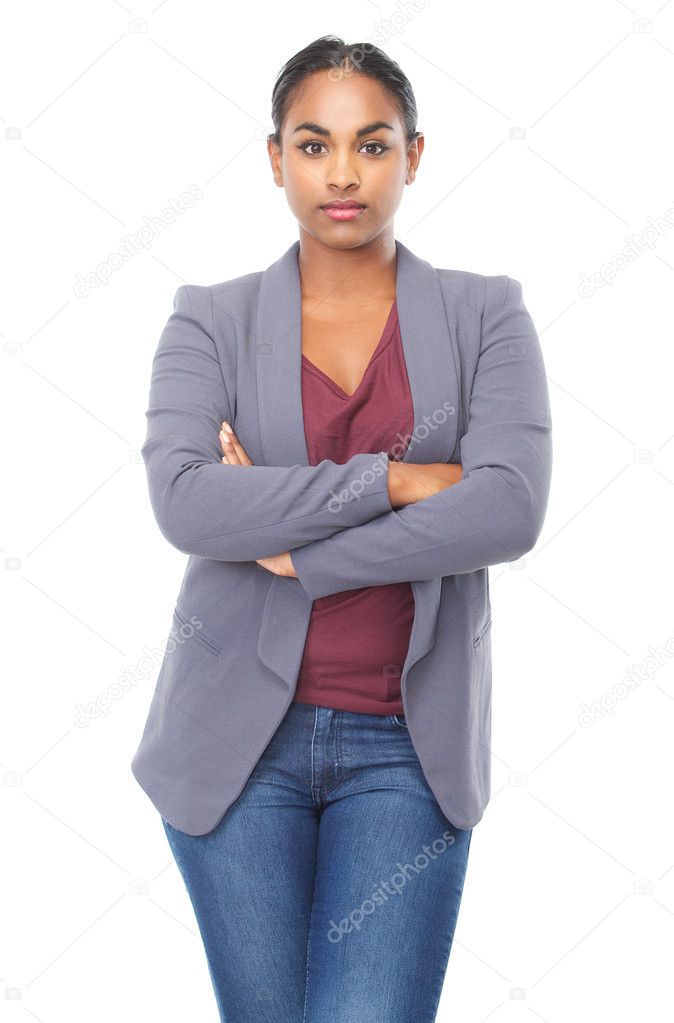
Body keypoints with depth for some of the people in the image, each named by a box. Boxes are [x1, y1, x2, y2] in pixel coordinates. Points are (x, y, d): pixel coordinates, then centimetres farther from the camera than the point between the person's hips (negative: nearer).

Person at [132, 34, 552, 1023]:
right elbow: (183, 500, -16)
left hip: (406, 745, 0)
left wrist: (296, 551, -14)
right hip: (240, 731, 1)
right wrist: (395, 479, -17)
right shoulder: (213, 320, 2)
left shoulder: (485, 314, 1)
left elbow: (511, 510, -14)